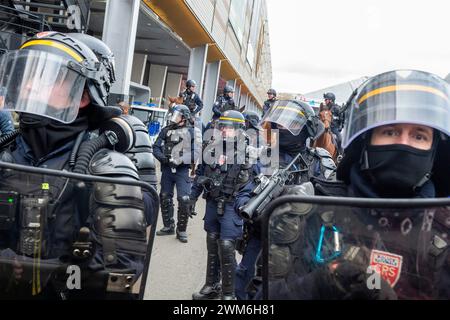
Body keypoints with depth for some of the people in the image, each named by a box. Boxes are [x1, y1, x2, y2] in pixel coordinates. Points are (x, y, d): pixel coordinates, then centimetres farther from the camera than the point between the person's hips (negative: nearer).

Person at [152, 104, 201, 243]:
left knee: (184, 200, -9)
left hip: (183, 170, -5)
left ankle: (181, 230, 6)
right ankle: (168, 226, 28)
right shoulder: (166, 130, 10)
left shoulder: (192, 131, -2)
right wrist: (162, 157, -11)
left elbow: (196, 152, -10)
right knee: (165, 198, 12)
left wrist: (180, 160, -19)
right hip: (167, 169, 5)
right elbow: (156, 147, 9)